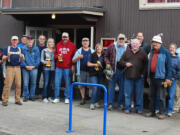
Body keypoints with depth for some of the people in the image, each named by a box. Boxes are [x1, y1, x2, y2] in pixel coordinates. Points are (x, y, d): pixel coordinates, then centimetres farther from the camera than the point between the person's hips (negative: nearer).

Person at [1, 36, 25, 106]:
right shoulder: (7, 48, 7)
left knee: (18, 84, 1)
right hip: (10, 68, -3)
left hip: (18, 68, 3)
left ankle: (17, 100, 9)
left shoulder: (20, 49, 15)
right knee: (7, 84, -8)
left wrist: (22, 57, -14)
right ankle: (4, 100, -4)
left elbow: (23, 60, 9)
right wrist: (7, 56, -20)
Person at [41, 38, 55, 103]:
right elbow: (41, 59, 2)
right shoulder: (44, 50, 4)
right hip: (46, 68, -3)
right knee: (46, 83, -8)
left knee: (51, 83, 6)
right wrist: (45, 62, -17)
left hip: (53, 69, 3)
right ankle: (44, 97, -3)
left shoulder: (55, 51, 10)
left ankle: (49, 96, 16)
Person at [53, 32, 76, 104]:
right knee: (57, 82, 2)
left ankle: (67, 98, 11)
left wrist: (73, 65, -4)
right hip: (59, 67, 3)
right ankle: (56, 98, 11)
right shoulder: (58, 45, 11)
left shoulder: (72, 45, 3)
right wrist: (57, 56, -5)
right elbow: (55, 54, 17)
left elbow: (74, 56, 2)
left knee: (68, 83, 2)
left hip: (68, 67, -2)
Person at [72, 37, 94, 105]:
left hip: (90, 71, -1)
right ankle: (83, 99, 16)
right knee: (81, 86, 5)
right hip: (81, 71, 1)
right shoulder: (79, 51, 10)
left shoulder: (92, 51, 11)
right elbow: (73, 61, 7)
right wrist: (78, 57, -12)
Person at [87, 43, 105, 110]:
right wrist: (95, 64, -11)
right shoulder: (92, 55, 2)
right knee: (95, 88, -12)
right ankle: (92, 103, -7)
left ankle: (96, 102, 24)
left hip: (101, 75, 3)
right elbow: (88, 64, 4)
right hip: (93, 74, -3)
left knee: (99, 89, 9)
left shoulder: (104, 56, 7)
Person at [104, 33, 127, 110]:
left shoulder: (127, 48, 7)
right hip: (113, 69, -1)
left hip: (122, 70, 1)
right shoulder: (112, 46, 5)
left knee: (122, 87, 7)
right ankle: (110, 104, 7)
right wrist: (107, 63, -4)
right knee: (111, 86, 1)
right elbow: (106, 56, 10)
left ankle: (121, 104, 18)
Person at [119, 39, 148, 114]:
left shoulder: (143, 53, 7)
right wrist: (125, 64, -7)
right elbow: (121, 62, 14)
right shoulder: (127, 52, 12)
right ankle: (127, 108, 13)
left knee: (139, 94, 3)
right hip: (128, 77, 1)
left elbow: (146, 64, 4)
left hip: (139, 77, -1)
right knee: (128, 94, 4)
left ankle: (139, 108, 13)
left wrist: (143, 73, -6)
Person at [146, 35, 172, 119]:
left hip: (160, 77, -7)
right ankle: (151, 111, 21)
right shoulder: (152, 52, 14)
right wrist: (148, 76, 18)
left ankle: (162, 113, 4)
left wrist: (168, 78, -14)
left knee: (161, 96, -3)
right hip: (152, 77, 7)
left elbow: (169, 66, -8)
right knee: (152, 95, 12)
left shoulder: (165, 52, -6)